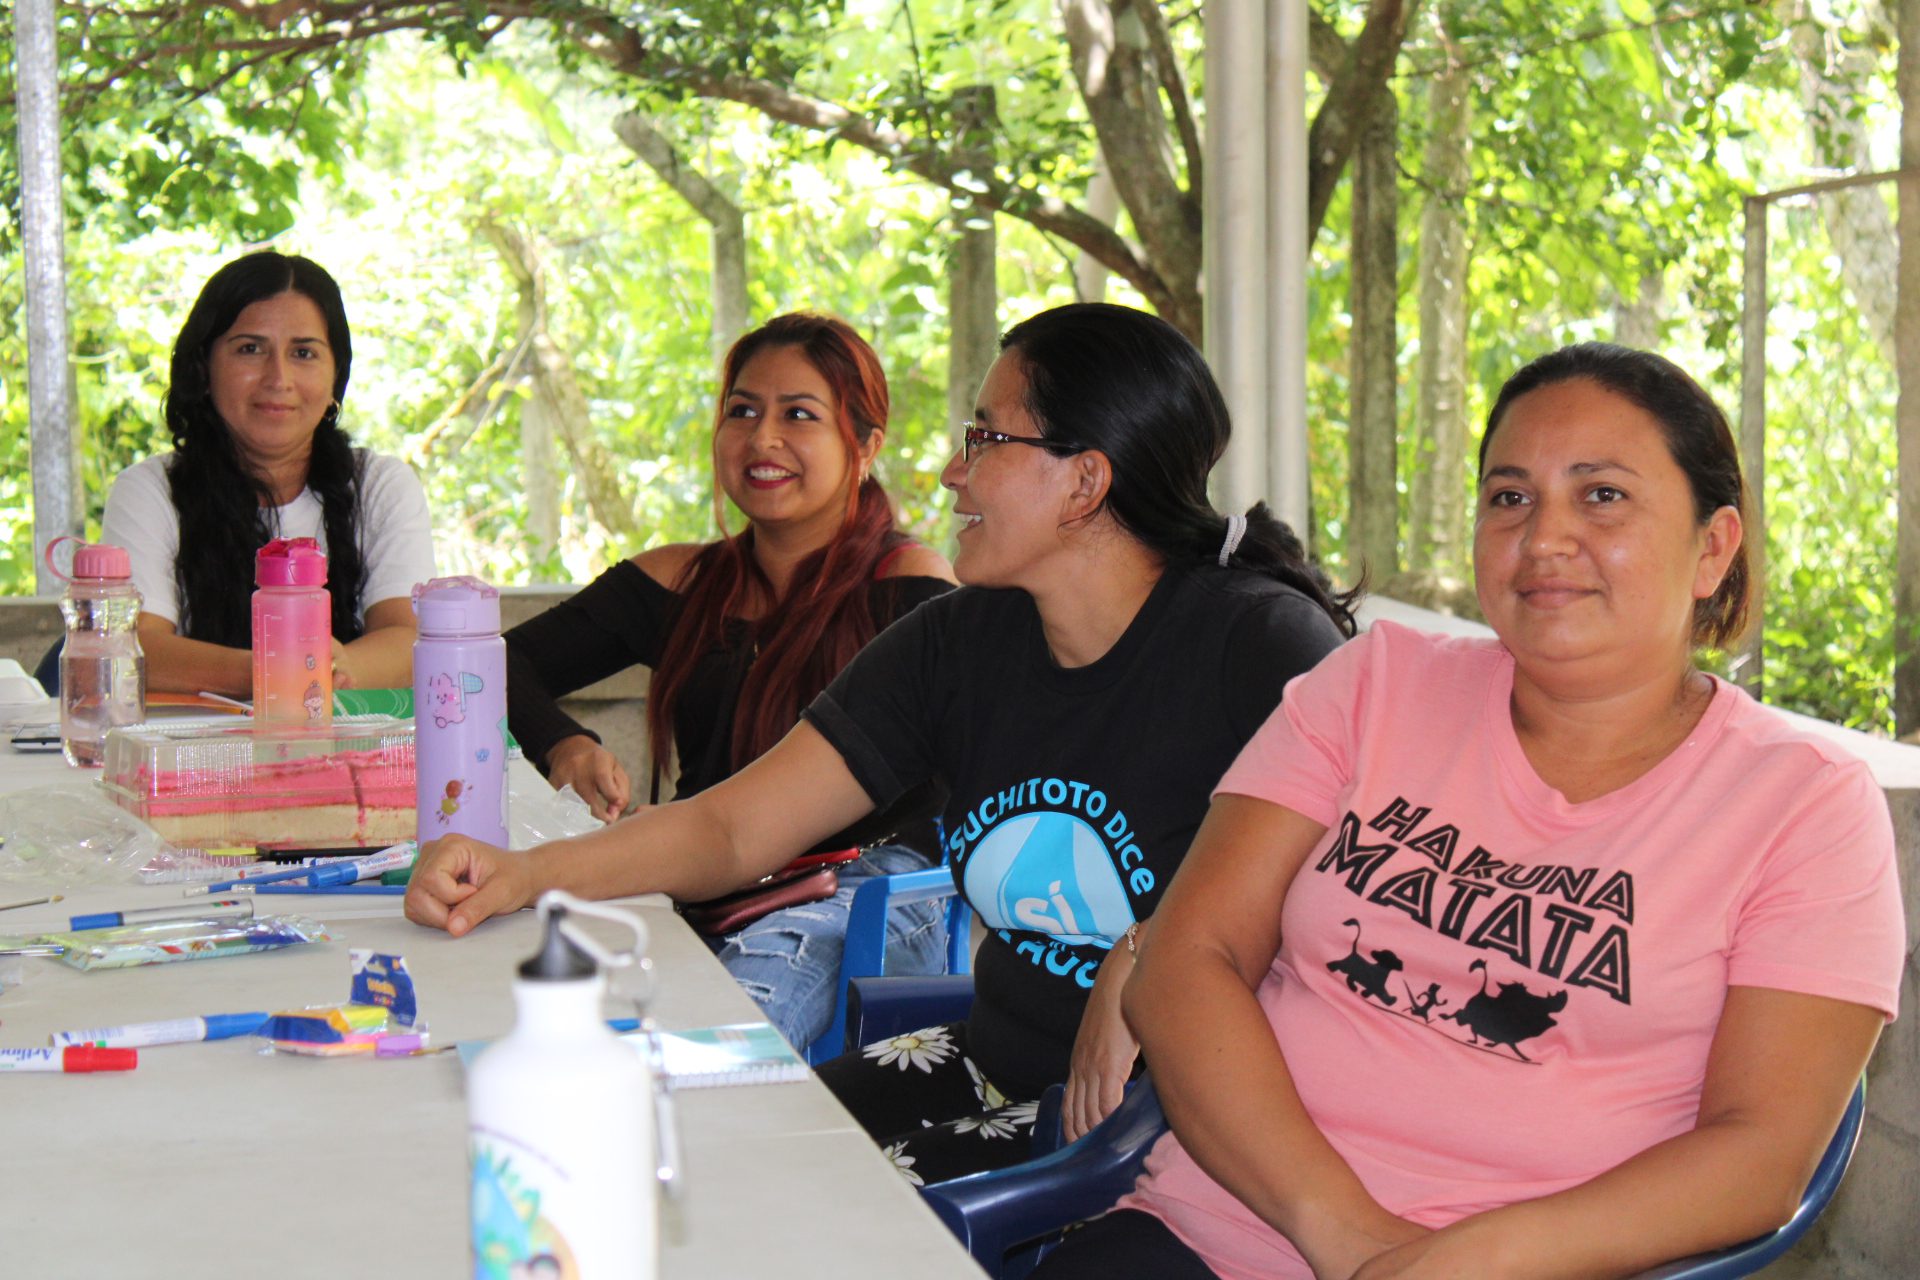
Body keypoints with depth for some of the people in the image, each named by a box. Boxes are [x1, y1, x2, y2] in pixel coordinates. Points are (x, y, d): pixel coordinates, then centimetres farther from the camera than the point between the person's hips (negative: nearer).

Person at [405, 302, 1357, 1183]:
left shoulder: (1257, 642, -14)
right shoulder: (958, 642, 5)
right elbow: (735, 827, 3)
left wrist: (1148, 961, -32)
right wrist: (523, 875, -11)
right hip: (993, 1066, 7)